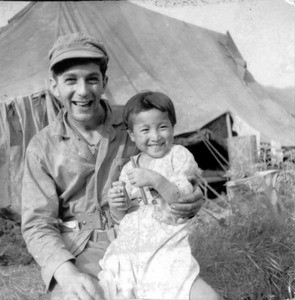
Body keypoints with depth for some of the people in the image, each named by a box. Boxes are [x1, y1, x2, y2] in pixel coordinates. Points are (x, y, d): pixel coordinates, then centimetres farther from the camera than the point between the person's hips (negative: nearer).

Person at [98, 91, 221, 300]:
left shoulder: (179, 155, 4)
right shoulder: (129, 168, 16)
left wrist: (157, 180, -21)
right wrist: (116, 205, -1)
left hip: (167, 250, -4)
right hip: (126, 254, 4)